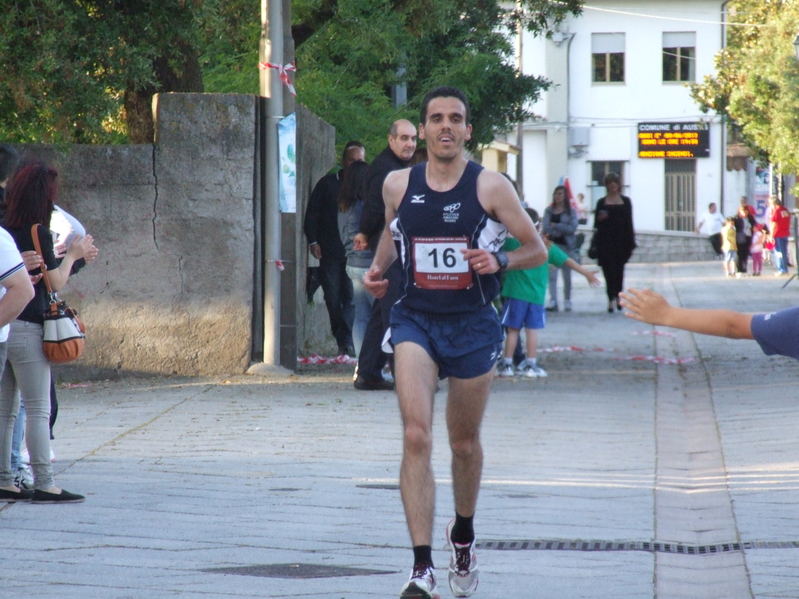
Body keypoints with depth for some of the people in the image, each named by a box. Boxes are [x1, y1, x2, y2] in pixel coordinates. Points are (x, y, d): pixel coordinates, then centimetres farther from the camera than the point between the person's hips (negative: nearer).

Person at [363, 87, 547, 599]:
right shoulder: (398, 185, 2)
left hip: (473, 325, 0)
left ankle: (464, 534, 44)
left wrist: (498, 261, -18)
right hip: (415, 320, 0)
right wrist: (378, 269, 5)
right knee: (416, 437, -18)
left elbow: (538, 250, 0)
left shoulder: (491, 187, -5)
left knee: (465, 443, 14)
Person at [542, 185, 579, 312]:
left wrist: (555, 226, -9)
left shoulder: (571, 212, 4)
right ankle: (553, 301, -12)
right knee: (552, 274, -9)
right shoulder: (548, 211, 9)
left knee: (567, 275, 6)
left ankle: (567, 301, 17)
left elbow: (572, 228, -9)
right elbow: (545, 228, -1)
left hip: (566, 246, -1)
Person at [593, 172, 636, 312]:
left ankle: (617, 297, 16)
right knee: (609, 270, -6)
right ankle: (611, 299, -8)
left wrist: (630, 242, 3)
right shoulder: (602, 202, 7)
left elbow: (629, 222, 8)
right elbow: (596, 224, 8)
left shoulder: (625, 201, 9)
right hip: (606, 241, -1)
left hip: (621, 240, 1)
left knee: (619, 269, 4)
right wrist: (600, 219, -16)